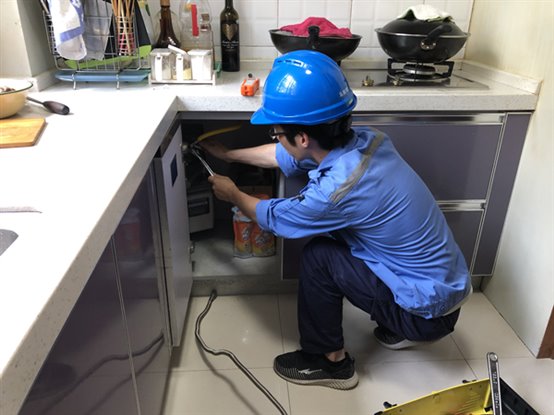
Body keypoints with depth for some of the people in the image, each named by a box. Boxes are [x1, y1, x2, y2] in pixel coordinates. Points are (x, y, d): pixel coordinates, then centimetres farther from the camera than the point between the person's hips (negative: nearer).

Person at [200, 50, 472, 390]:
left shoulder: (338, 190, -32)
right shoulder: (363, 140, -9)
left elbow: (272, 217, -10)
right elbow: (285, 156, 9)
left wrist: (233, 194, 11)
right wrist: (228, 154, 20)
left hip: (432, 312, -8)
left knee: (318, 256, -11)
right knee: (332, 236, 14)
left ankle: (330, 361, 11)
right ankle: (400, 328, 25)